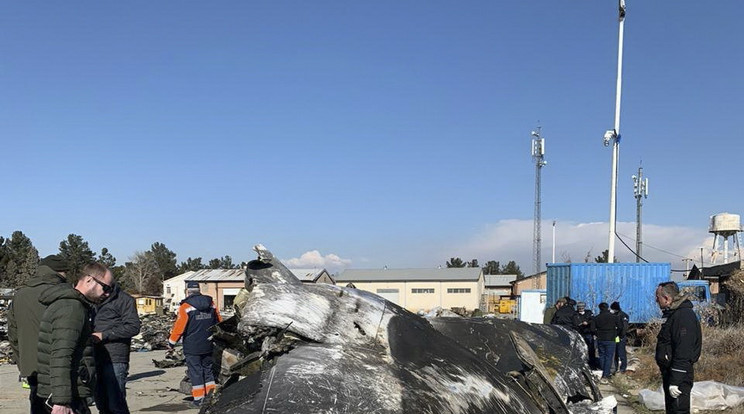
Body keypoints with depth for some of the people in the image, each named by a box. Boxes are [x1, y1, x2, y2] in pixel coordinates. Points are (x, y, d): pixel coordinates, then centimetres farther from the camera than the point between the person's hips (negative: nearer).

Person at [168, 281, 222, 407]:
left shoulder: (185, 306, -13)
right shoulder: (211, 304, 4)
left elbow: (179, 327, -13)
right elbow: (219, 323, 12)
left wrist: (171, 342, 0)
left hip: (192, 347, -5)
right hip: (209, 345, 5)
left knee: (195, 371, 4)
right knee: (208, 369, 17)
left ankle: (199, 398, 6)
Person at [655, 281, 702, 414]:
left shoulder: (684, 316, -20)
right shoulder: (673, 313, 13)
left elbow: (683, 352, -25)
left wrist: (675, 381, -25)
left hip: (679, 377, -10)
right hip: (668, 372, 10)